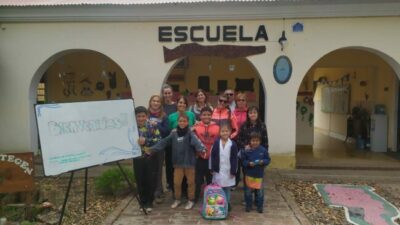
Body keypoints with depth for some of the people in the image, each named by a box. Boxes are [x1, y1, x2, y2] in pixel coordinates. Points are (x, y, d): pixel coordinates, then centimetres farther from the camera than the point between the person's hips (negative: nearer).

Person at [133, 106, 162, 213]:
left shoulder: (152, 126, -6)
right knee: (140, 181, 9)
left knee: (151, 180, 6)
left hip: (151, 158, -1)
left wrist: (146, 141, -20)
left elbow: (159, 139, -10)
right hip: (138, 158, 1)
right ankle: (143, 202, 27)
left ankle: (149, 202, 24)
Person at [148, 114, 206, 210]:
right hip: (178, 163, 3)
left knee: (190, 182, 11)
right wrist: (152, 148, -9)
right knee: (176, 182, 11)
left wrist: (201, 149, -50)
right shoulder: (174, 133, 0)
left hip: (189, 162, -3)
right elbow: (164, 142, -1)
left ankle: (191, 200, 28)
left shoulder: (190, 133, -12)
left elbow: (196, 141, -30)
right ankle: (177, 199, 31)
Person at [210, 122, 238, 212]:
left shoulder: (233, 144, -6)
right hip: (218, 170, 1)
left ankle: (227, 203, 25)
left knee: (227, 188, 12)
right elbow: (213, 156, -1)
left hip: (228, 171, -1)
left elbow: (235, 159, -5)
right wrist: (212, 169, -3)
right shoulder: (216, 143, -3)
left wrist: (233, 171, -7)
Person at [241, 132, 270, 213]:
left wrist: (263, 162, -18)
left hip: (259, 174, 0)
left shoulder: (263, 150, -5)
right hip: (249, 174, 0)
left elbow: (268, 159, 1)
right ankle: (248, 205, 25)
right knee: (248, 191, 10)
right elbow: (243, 161, -3)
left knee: (260, 191, 7)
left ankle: (259, 206, 22)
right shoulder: (246, 151, -9)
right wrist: (249, 163, -20)